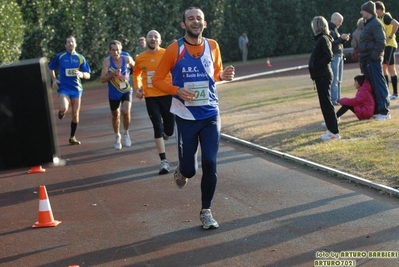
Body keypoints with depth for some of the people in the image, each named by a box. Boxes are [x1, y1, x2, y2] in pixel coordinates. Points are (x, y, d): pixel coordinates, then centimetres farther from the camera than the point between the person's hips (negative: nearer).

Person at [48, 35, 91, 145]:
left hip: (76, 88, 2)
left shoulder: (80, 58, 4)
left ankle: (72, 137, 21)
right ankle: (61, 112, 11)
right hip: (63, 88, -2)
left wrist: (82, 74, -18)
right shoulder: (59, 56, 0)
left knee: (75, 114, 5)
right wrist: (54, 80, 0)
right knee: (64, 109, -27)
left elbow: (88, 75, 4)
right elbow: (50, 68, 15)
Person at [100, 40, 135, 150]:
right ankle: (117, 137, 37)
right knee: (115, 116, 14)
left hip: (126, 91, -1)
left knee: (126, 111, -21)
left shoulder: (127, 59, -13)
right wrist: (113, 74, -32)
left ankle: (126, 133, 5)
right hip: (113, 93, 1)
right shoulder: (107, 61, -16)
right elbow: (102, 79, -17)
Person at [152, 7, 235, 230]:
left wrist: (224, 75, -7)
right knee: (190, 168, 2)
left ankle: (206, 211, 14)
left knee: (210, 163, -2)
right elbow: (157, 79, -3)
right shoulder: (174, 49, -9)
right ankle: (182, 172, 41)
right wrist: (177, 91, -20)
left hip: (211, 114, 2)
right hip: (186, 117, -2)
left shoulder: (212, 46, 1)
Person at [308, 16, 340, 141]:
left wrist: (315, 66, -16)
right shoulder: (320, 39, 15)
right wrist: (313, 66, 6)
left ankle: (334, 132, -4)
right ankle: (331, 130, 18)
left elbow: (328, 56, -22)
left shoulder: (323, 39, -13)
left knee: (326, 103, -7)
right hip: (320, 75, 10)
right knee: (325, 102, 12)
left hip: (323, 75, -10)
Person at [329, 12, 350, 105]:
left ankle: (338, 99, 13)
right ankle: (334, 100, -10)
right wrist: (341, 38, -18)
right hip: (333, 56, -10)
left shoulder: (335, 29, 18)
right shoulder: (329, 30, -10)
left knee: (339, 80, 9)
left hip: (340, 56, 10)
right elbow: (331, 43, -19)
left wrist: (344, 39, 5)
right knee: (334, 80, -10)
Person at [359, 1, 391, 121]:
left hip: (373, 60, -10)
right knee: (371, 85, 11)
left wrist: (373, 57, -19)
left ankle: (384, 112, -7)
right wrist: (363, 59, 15)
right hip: (367, 61, 10)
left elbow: (381, 43, -21)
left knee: (379, 85, -8)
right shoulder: (368, 23, 18)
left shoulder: (376, 24, -13)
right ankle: (376, 110, 17)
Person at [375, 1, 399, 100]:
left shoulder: (386, 17, -13)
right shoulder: (380, 19, 14)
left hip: (389, 45, -10)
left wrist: (390, 37, -23)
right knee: (383, 68, 11)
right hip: (384, 46, 10)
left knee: (391, 68, -7)